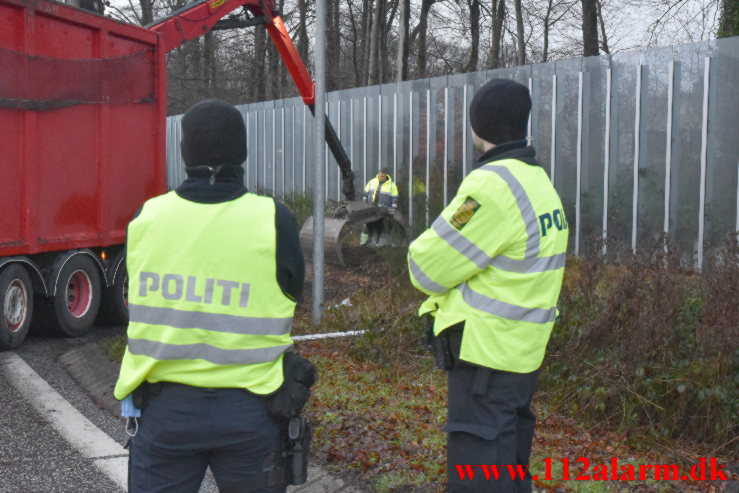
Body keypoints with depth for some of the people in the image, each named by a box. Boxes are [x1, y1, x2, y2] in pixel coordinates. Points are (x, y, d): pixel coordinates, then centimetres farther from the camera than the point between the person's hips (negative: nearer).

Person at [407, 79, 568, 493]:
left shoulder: (493, 184, -19)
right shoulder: (539, 181, 10)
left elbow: (429, 269, -15)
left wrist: (424, 250, 6)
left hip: (485, 352, -9)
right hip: (523, 350, 10)